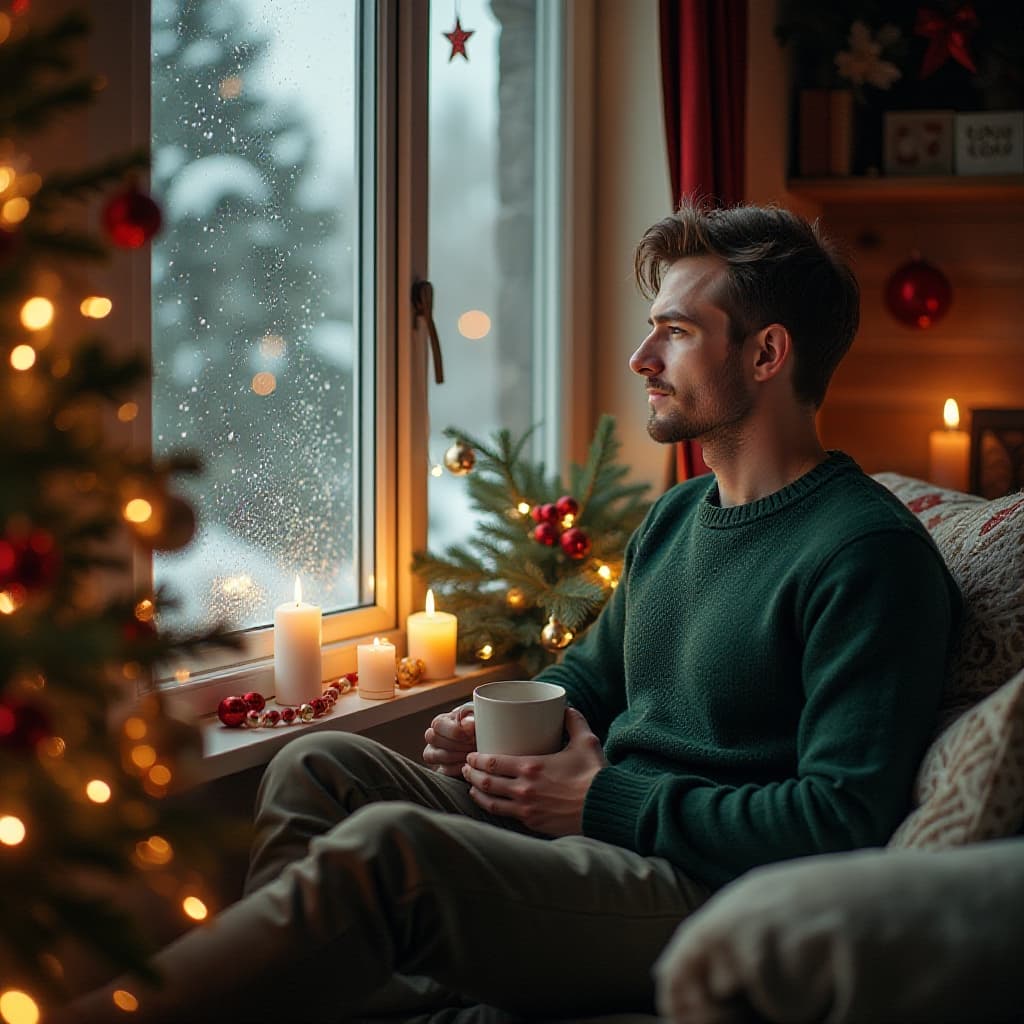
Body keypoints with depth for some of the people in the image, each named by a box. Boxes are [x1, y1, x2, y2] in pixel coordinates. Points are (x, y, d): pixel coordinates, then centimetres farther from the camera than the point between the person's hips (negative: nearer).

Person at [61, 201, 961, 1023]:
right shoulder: (678, 516, 17)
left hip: (714, 902, -9)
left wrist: (609, 799, -15)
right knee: (321, 767, -3)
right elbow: (590, 676, 30)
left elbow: (845, 821, -20)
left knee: (389, 846, -30)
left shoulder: (867, 553, -13)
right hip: (599, 837, 10)